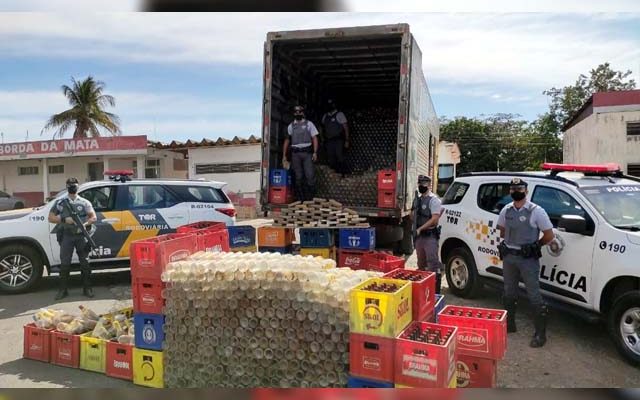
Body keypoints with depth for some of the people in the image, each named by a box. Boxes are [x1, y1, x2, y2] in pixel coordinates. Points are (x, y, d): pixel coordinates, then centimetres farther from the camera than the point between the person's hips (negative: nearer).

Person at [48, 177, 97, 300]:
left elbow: (93, 217, 2)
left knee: (85, 263, 3)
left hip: (81, 235, 0)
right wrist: (64, 220, -10)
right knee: (64, 263, 1)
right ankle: (63, 290, 9)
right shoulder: (60, 203, 7)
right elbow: (51, 218, 6)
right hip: (66, 236, 0)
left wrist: (84, 224, -16)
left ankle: (87, 288, 11)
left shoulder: (84, 202, 7)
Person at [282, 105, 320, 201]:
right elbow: (287, 140, 16)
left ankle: (311, 198, -2)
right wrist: (284, 155, 10)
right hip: (295, 154, 2)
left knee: (310, 175, -9)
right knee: (298, 177, 2)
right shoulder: (291, 126, 13)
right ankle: (300, 199, 9)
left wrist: (315, 152, -8)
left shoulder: (309, 124, 8)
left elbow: (314, 138, 3)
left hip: (307, 153, -2)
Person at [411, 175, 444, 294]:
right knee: (421, 264, 16)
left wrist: (420, 229, -20)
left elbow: (435, 219, -19)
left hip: (430, 236, -8)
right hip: (419, 236, 8)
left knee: (433, 263, -8)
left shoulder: (433, 200, -10)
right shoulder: (417, 199, 14)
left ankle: (436, 290, -6)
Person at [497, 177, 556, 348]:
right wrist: (509, 243, 9)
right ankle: (509, 324, 31)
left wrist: (534, 246, 2)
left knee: (534, 295, -4)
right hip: (508, 257, 6)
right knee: (509, 292, 16)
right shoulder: (506, 210, 4)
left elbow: (549, 235, -6)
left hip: (528, 259, -6)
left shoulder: (536, 211, -12)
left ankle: (540, 334, 4)